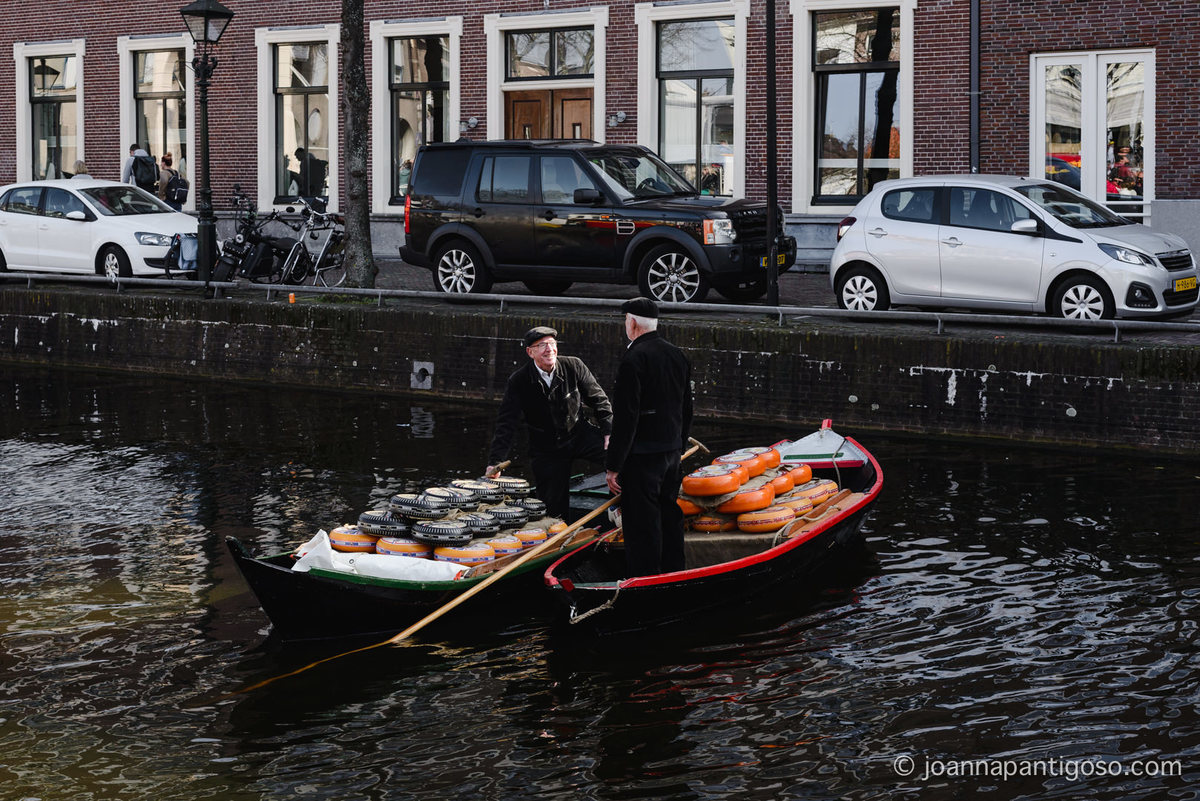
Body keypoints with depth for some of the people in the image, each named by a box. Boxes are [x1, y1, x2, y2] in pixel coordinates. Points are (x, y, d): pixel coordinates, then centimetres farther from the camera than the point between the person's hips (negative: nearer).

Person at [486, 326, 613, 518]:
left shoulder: (574, 366, -9)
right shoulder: (518, 382, -11)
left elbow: (598, 399, 2)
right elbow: (506, 424, -11)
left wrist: (608, 431, -6)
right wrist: (495, 463, -17)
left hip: (580, 434, 1)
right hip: (547, 450, -1)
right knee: (555, 509, 0)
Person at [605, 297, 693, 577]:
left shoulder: (634, 358, -17)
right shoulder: (678, 356, 9)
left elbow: (625, 417, -19)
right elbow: (686, 410, 16)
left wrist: (613, 465, -16)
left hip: (642, 456, -8)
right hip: (671, 453, 8)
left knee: (642, 523, -3)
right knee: (669, 515, 18)